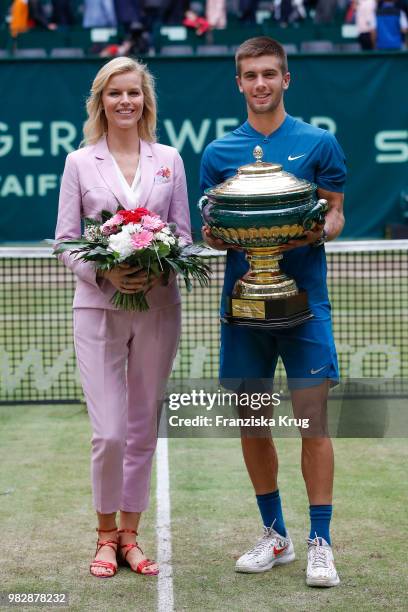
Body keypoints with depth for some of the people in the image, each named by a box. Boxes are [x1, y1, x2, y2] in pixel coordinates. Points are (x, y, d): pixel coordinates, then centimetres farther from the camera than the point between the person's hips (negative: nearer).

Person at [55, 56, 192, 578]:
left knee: (143, 429, 7)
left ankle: (130, 534, 19)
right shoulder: (80, 163, 3)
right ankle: (105, 534, 13)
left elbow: (183, 233, 9)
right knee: (109, 433, -7)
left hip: (158, 308, 2)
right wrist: (104, 274, -15)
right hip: (99, 308, -2)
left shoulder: (169, 160, 8)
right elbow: (65, 241, 2)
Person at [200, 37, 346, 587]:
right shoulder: (219, 152, 10)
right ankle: (275, 536, 20)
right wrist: (213, 235, -10)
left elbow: (335, 215, 5)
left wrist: (316, 232, -17)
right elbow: (213, 230, 13)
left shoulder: (318, 143, 4)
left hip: (303, 296, -3)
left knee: (312, 417, -7)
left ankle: (320, 543, -1)